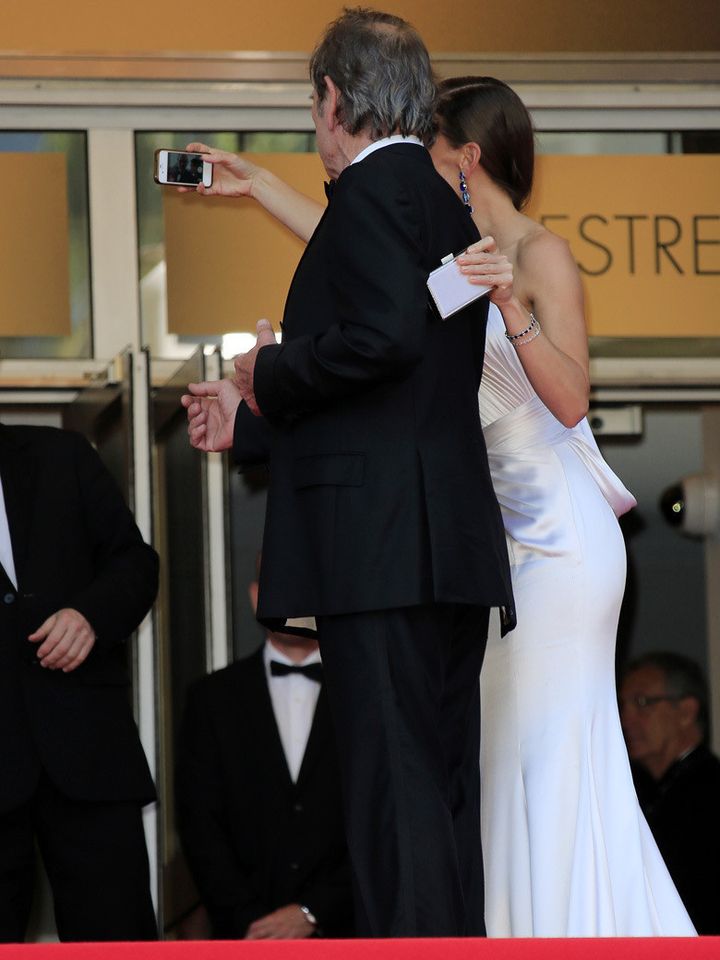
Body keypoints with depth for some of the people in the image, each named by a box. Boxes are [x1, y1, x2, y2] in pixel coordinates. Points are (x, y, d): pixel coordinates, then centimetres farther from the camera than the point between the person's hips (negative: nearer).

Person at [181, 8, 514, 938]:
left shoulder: (372, 192, -7)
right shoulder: (446, 207, 21)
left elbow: (387, 336, -23)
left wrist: (272, 372, -7)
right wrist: (251, 414, 31)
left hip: (383, 544, -9)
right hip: (455, 548, 9)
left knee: (395, 789, -11)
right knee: (443, 796, 11)